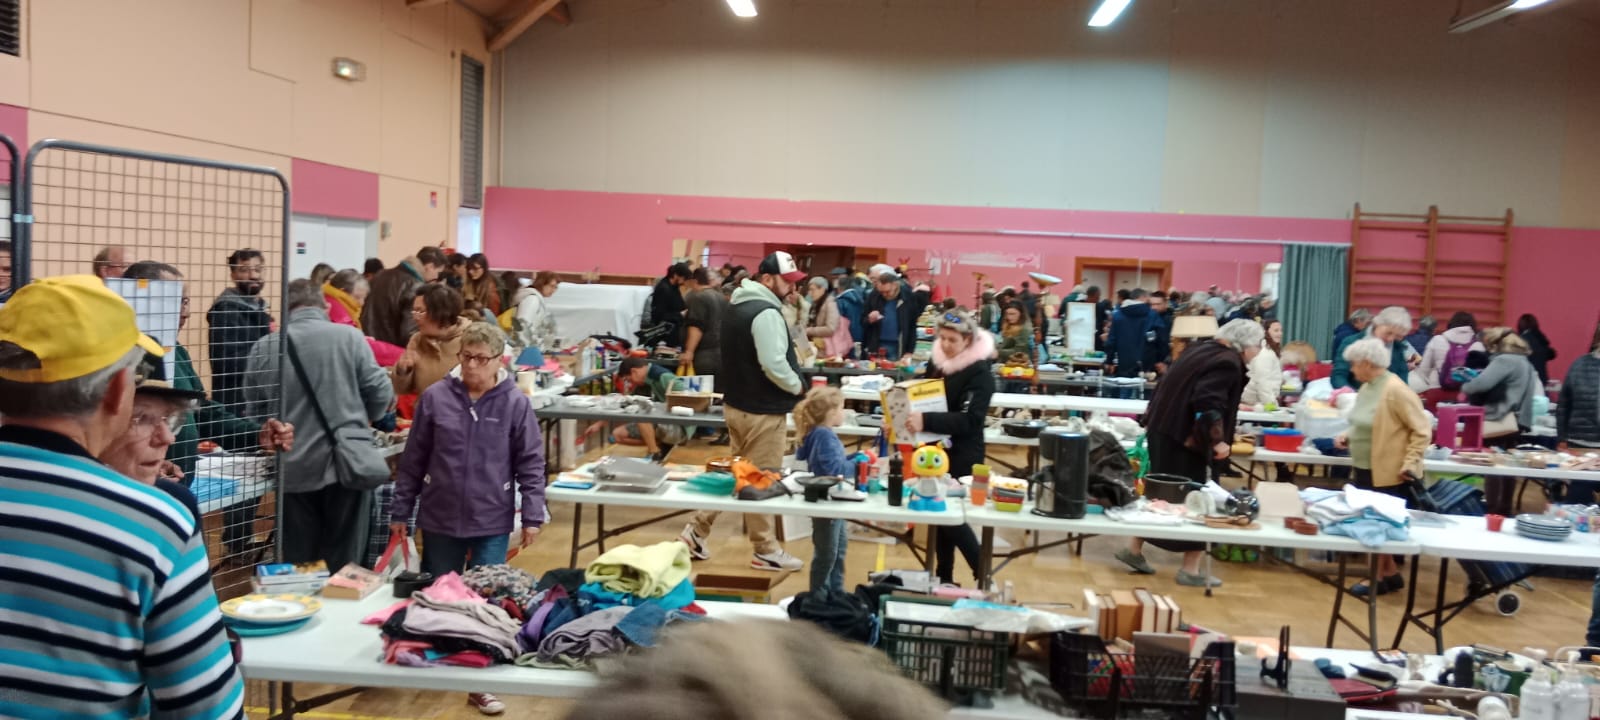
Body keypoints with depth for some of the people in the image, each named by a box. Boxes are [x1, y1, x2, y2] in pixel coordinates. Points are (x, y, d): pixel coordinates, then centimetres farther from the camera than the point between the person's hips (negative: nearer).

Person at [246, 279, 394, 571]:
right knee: (342, 565, 7)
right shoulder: (349, 337, -6)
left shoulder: (264, 347, 1)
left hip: (292, 471, 2)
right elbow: (380, 395, -4)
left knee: (297, 565, 12)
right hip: (346, 465, -2)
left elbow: (255, 409, 7)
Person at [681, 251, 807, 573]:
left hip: (737, 403, 9)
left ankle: (696, 531, 21)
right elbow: (773, 364, -27)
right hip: (763, 410, -9)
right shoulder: (766, 313, -20)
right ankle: (765, 550, 13)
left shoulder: (737, 307, 11)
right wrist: (797, 387, -10)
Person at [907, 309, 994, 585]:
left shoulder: (980, 373, -16)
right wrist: (904, 419, -2)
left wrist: (926, 421, -39)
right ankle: (943, 577, 24)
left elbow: (968, 419, -26)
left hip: (963, 455, -7)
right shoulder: (937, 362, 5)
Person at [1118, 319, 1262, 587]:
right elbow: (1208, 405, -27)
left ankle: (1135, 549, 28)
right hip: (1184, 439, -10)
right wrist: (1217, 440, -18)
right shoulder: (1228, 363, -15)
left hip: (1164, 429, 10)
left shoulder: (1203, 348, 14)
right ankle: (1190, 570, 9)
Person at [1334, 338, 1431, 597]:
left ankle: (1380, 578, 16)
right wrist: (1349, 437, 5)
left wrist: (1409, 463, -21)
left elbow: (1422, 428, -17)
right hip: (1366, 469, 8)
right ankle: (1390, 573, 28)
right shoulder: (1367, 387, 6)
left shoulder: (1395, 389, -20)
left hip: (1390, 473, -8)